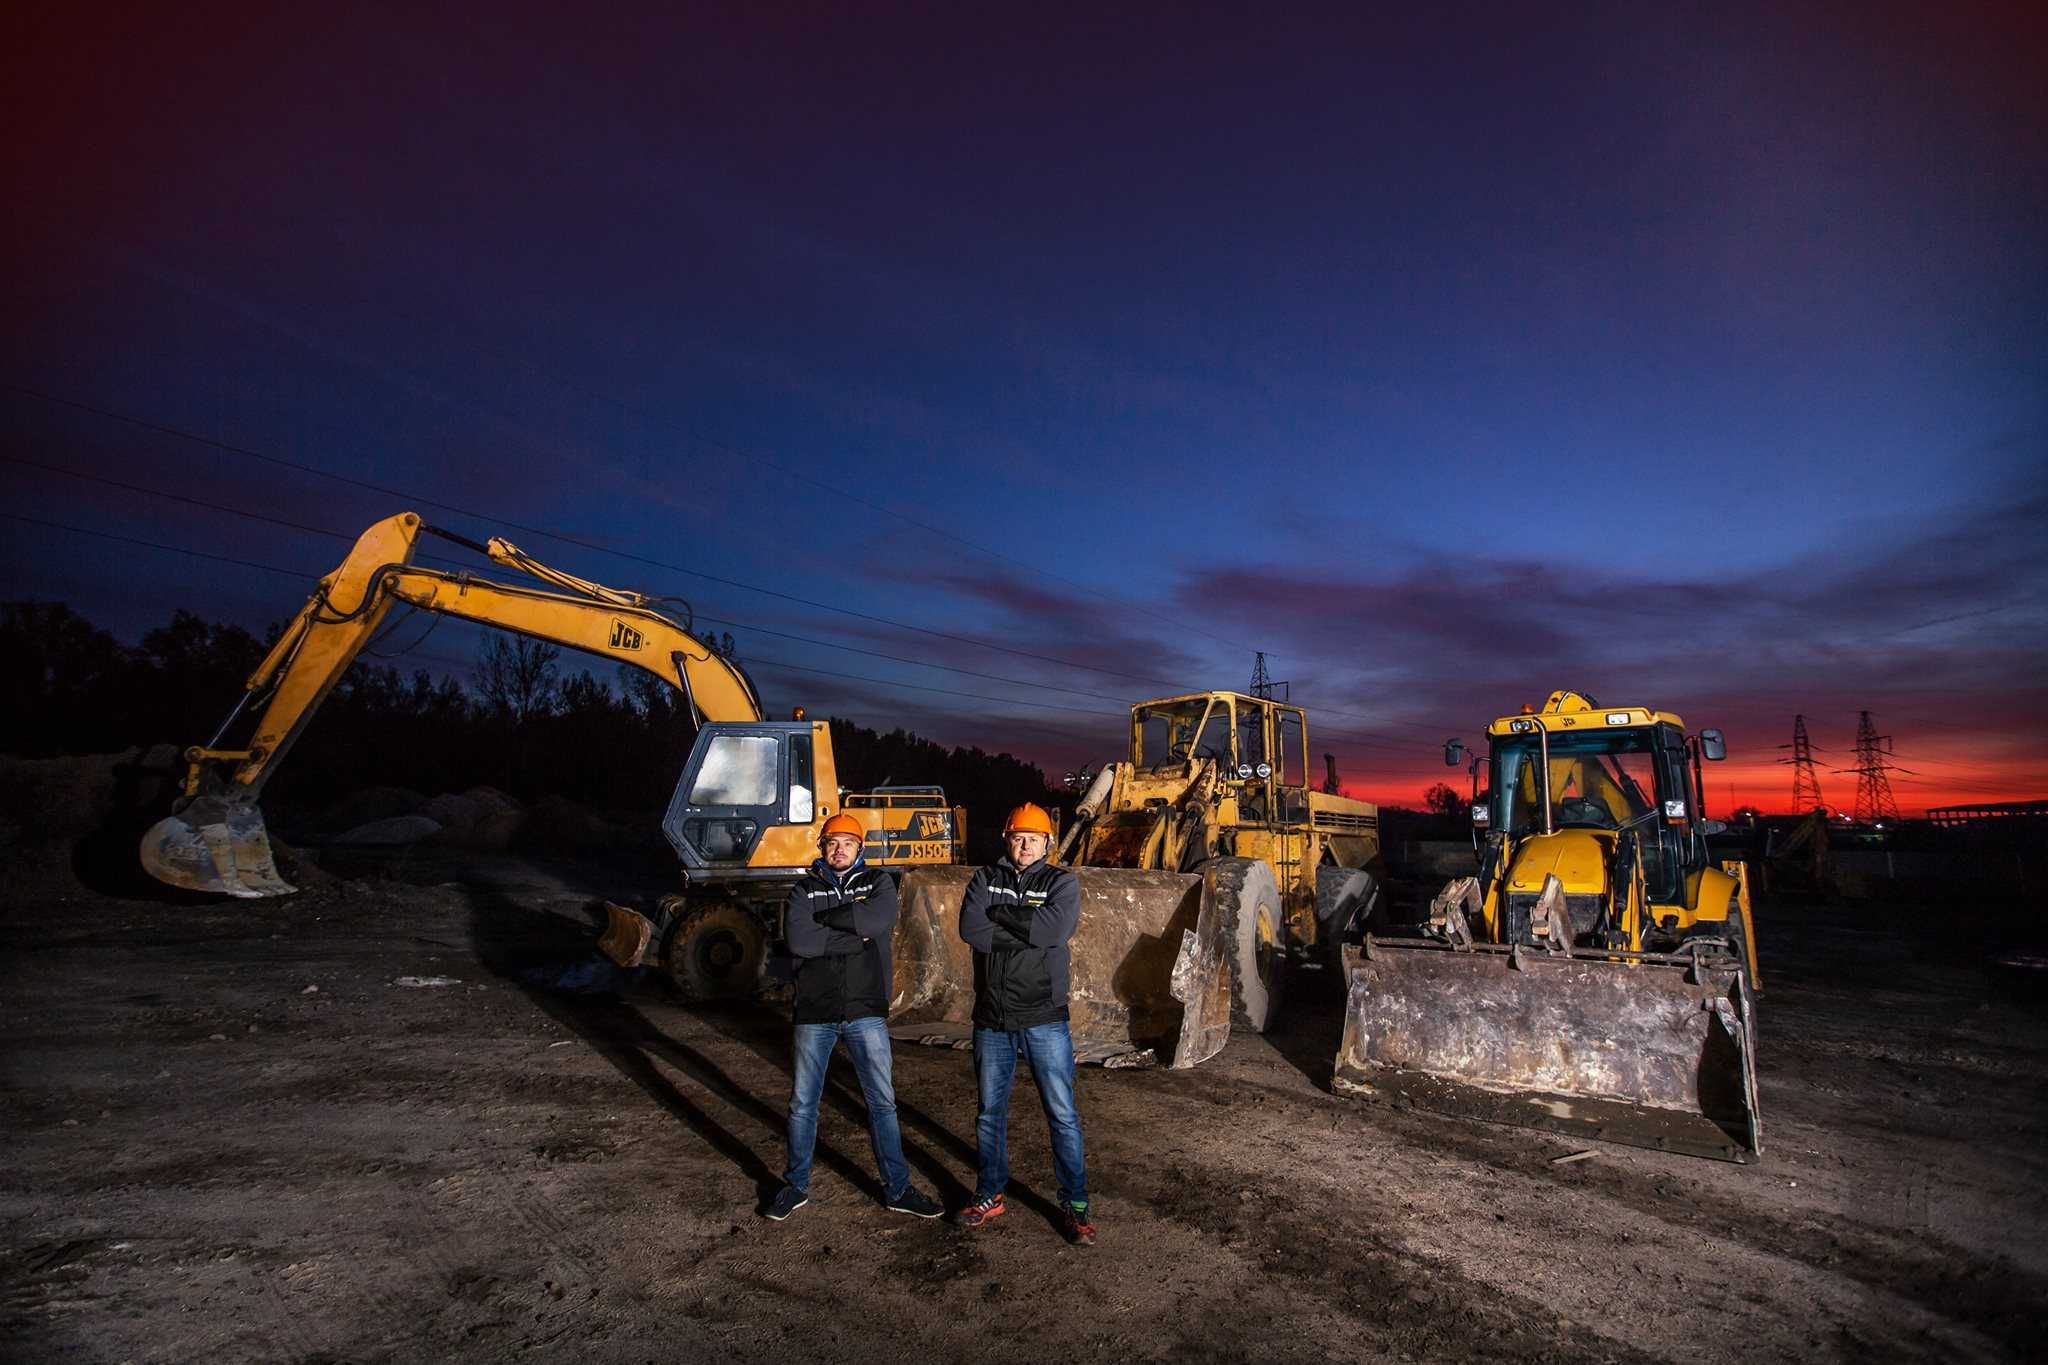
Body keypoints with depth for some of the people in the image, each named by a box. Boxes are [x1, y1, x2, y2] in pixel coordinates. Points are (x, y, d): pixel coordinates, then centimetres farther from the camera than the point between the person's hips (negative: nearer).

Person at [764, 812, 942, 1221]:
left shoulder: (878, 882, 5)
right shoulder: (804, 890, 4)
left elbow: (880, 919, -17)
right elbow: (798, 940, -14)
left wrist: (828, 916, -12)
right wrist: (856, 937, -15)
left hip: (866, 1011, 0)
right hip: (815, 1013, 0)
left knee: (882, 1101, 6)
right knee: (804, 1103, 12)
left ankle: (898, 1189, 18)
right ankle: (796, 1186, 29)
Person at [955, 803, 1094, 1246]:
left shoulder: (1061, 882, -1)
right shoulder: (985, 878, 4)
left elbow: (1055, 928, -21)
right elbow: (970, 929, -14)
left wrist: (999, 914, -13)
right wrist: (1030, 931, -16)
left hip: (1044, 1020, -2)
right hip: (991, 1019, 3)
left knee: (1062, 1114, 3)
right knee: (990, 1112, 15)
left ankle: (1075, 1205, 17)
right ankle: (989, 1195, 32)